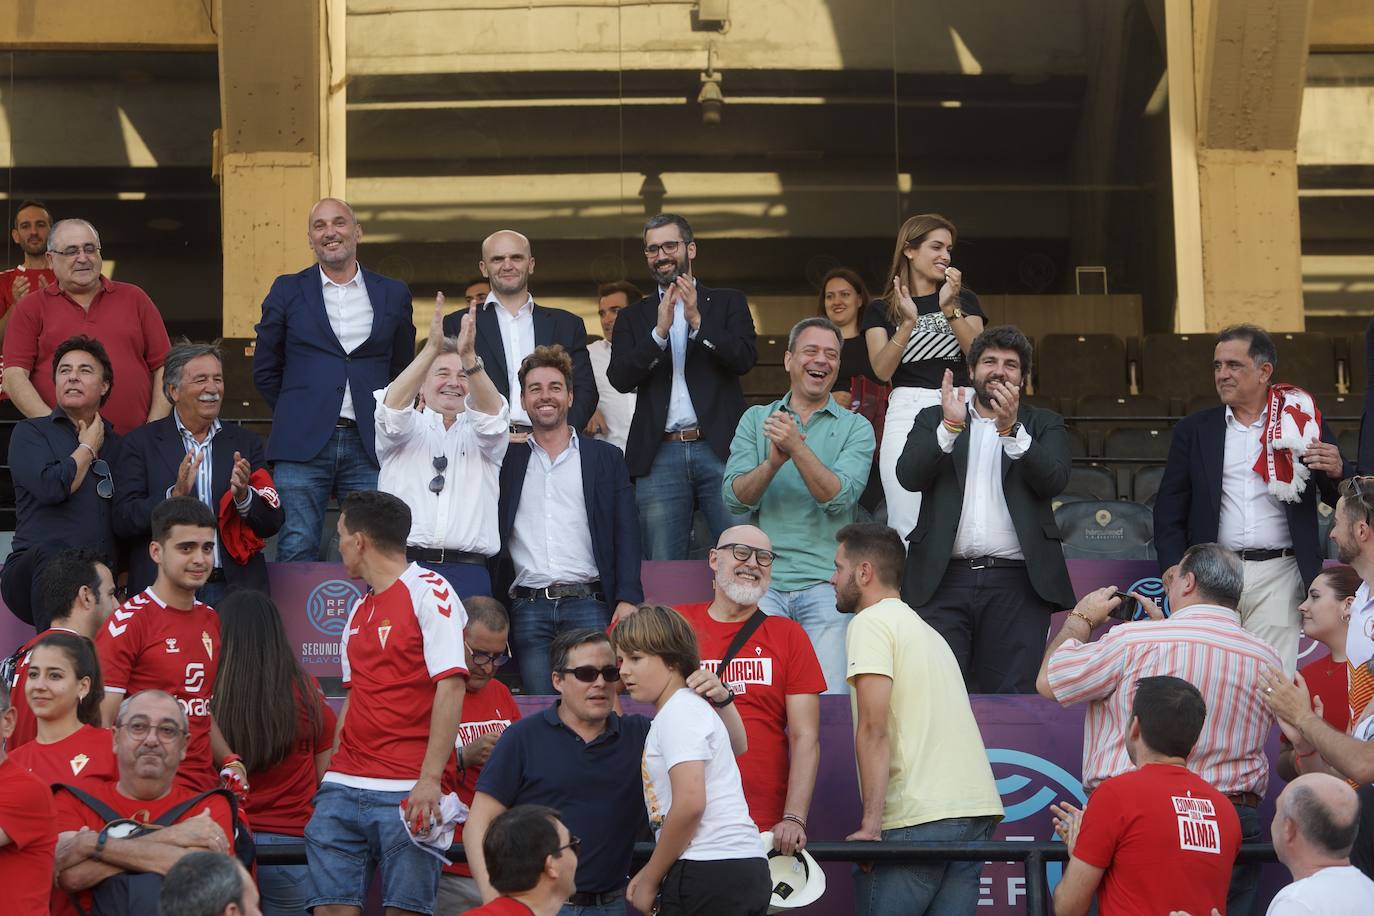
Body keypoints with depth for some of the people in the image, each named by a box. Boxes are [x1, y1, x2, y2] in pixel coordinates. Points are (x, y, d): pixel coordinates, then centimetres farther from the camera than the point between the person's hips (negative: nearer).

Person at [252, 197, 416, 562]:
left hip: (370, 446, 1)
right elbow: (265, 369, 16)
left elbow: (403, 367, 20)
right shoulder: (288, 291, 9)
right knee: (297, 552, -7)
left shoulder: (393, 294, 11)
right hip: (302, 446, -1)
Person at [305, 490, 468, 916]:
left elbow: (450, 688, -13)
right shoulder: (359, 610, 19)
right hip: (344, 788, 7)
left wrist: (430, 779, -20)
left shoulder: (429, 591, -5)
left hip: (406, 795, -7)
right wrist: (333, 776, 15)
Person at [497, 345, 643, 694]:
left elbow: (625, 534, 5)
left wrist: (628, 599, -6)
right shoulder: (508, 460, 15)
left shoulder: (605, 458, 12)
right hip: (528, 610, 1)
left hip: (588, 603, -1)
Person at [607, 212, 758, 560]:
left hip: (719, 449, -1)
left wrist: (698, 322, -16)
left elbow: (745, 358, -4)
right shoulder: (633, 317, 15)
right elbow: (619, 378, 0)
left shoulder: (728, 303, 12)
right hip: (660, 456, 1)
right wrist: (659, 331, -13)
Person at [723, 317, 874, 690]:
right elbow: (734, 497, 2)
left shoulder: (855, 428, 9)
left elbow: (839, 498, -7)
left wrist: (797, 448, -19)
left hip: (825, 582, -1)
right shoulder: (756, 420, 14)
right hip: (762, 579, 1)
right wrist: (774, 461, -16)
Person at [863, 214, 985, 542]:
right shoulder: (882, 310, 11)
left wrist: (950, 308, -9)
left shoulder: (964, 300, 15)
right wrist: (908, 323, -15)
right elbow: (882, 370, -2)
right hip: (907, 411, -1)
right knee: (907, 525, -6)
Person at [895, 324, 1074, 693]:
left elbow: (1053, 480, -2)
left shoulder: (1043, 425, 18)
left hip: (1015, 582, 0)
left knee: (1013, 697, -7)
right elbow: (909, 476, 1)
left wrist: (1011, 429, -13)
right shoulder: (934, 420, 19)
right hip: (944, 580, 0)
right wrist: (950, 425, -11)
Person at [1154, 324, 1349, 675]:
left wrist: (1337, 472, -12)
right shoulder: (1194, 431, 12)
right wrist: (1175, 573, -1)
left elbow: (1343, 500, 11)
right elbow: (1169, 510, 11)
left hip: (1277, 577, -1)